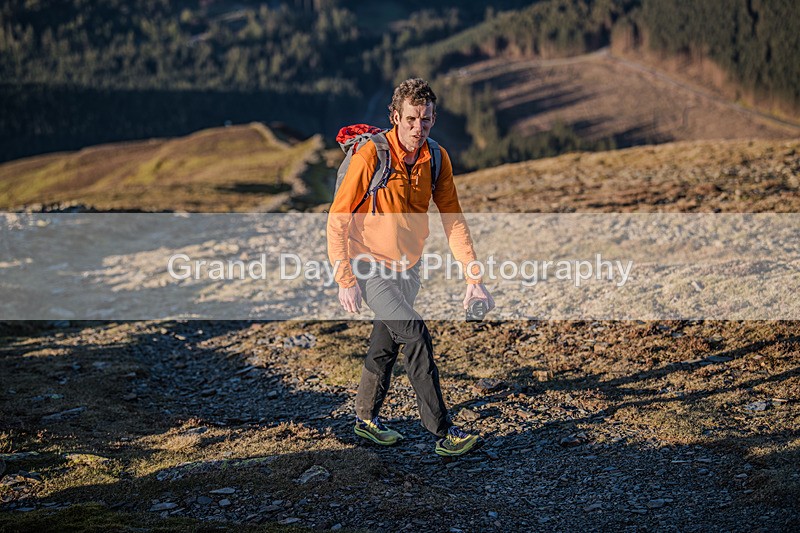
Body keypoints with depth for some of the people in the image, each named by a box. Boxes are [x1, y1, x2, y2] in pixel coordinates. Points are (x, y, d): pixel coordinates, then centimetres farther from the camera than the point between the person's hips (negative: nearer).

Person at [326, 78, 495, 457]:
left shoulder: (437, 159, -6)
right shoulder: (370, 157, -22)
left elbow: (452, 219, -1)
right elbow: (337, 220, -17)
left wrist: (473, 277, -8)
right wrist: (345, 280, -20)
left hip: (408, 268, 6)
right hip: (371, 267, -6)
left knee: (387, 343, 17)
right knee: (416, 336, -18)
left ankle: (366, 418, 37)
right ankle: (442, 432, -13)